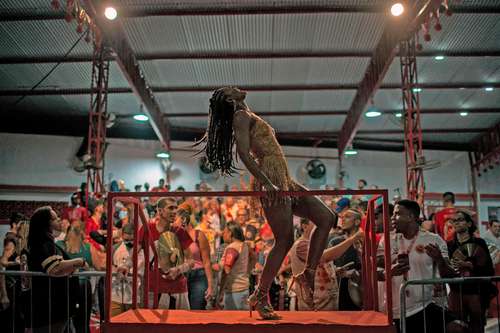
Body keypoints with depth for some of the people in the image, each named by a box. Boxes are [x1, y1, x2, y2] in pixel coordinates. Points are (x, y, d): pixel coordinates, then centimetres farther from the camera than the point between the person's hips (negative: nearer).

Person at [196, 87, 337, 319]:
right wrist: (267, 183, -24)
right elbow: (243, 154, -17)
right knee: (285, 240, -9)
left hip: (283, 180, 9)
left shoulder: (248, 117, 26)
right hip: (272, 180, -9)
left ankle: (308, 274, 3)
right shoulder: (241, 116, -3)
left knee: (327, 218, 1)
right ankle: (260, 297, 2)